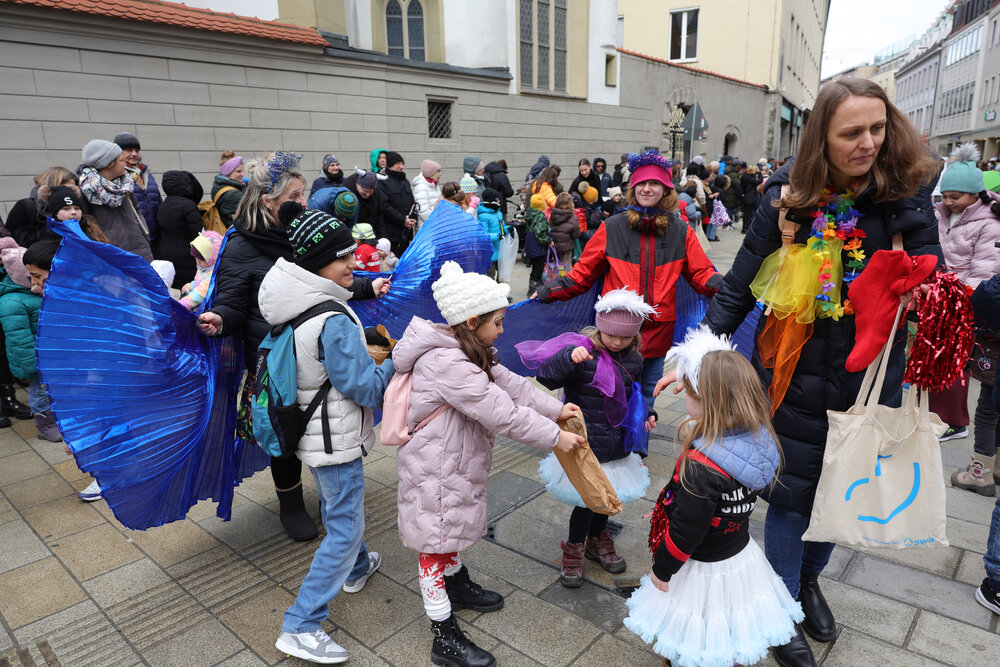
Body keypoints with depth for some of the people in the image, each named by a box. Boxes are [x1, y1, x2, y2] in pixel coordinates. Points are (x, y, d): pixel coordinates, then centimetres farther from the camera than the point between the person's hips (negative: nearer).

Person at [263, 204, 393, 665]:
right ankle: (301, 628, 10)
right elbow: (364, 388, -23)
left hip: (311, 429, 10)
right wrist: (395, 363, -7)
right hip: (335, 439, -10)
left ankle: (356, 568, 52)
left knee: (337, 507, 28)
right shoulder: (334, 322, -29)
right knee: (345, 527, 2)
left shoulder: (297, 303, -2)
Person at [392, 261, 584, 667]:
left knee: (453, 526, 28)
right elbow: (503, 413, -30)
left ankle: (457, 586, 52)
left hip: (455, 462, 10)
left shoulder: (467, 352, 2)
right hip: (433, 469, -10)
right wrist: (555, 437, -20)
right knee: (436, 542, 4)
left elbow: (509, 383, 5)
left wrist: (555, 409, 2)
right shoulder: (448, 364, -32)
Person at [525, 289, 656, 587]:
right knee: (587, 500, 1)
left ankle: (598, 540, 47)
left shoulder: (633, 360, 3)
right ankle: (574, 549, 28)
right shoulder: (583, 352, -17)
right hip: (585, 448, -6)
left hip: (617, 446, 6)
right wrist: (569, 357, -43)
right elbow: (545, 377, -28)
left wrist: (645, 414, 5)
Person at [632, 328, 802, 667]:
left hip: (704, 571, -7)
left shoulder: (701, 469, -36)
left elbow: (684, 532, -27)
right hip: (742, 556, 7)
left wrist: (661, 572, -11)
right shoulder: (758, 439, -15)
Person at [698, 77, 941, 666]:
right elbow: (739, 287, -7)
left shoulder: (907, 193, -7)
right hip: (797, 371, -2)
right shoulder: (789, 199, -10)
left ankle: (810, 577, 47)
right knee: (793, 491, 7)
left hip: (872, 374, 3)